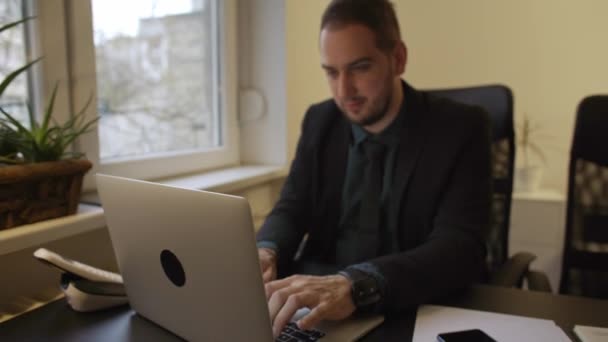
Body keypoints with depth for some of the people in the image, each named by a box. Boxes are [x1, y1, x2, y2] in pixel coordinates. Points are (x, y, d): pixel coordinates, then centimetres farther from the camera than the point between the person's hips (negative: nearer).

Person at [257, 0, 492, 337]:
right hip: (316, 293, 2)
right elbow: (292, 208, 3)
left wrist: (356, 284, -37)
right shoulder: (320, 122, 2)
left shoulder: (460, 129, -10)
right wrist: (266, 252, -20)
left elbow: (460, 248, -20)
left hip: (416, 308, -2)